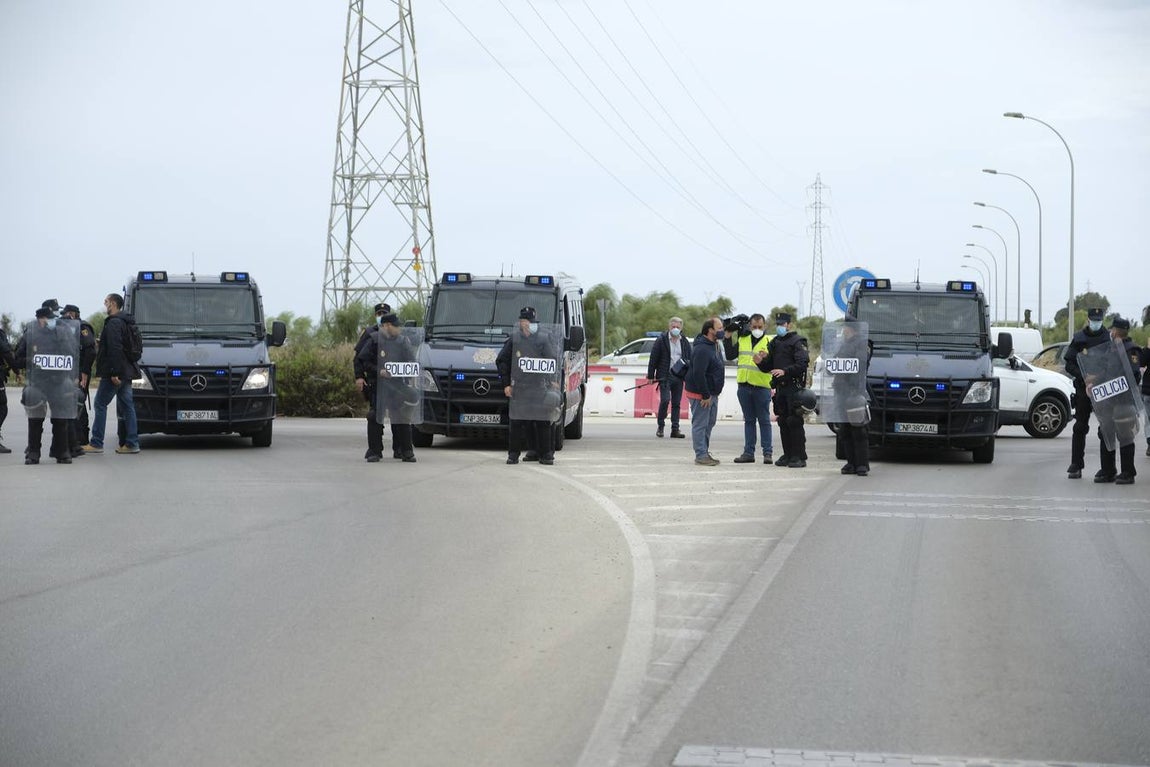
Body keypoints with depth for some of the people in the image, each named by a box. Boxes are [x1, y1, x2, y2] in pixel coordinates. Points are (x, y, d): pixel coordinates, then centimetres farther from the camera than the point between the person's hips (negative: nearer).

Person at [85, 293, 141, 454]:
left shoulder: (113, 323, -14)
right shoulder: (125, 323, 19)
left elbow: (115, 349, -22)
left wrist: (114, 372, -24)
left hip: (114, 374, -10)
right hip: (126, 373, 10)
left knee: (100, 404, -3)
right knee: (127, 406, 8)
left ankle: (96, 443, -2)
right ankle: (132, 443, 6)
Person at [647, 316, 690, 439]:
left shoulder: (685, 342, 11)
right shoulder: (661, 340, -1)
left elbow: (689, 359, 17)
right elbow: (653, 358, -1)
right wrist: (650, 376, -4)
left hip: (679, 377, 4)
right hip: (665, 376, -4)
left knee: (676, 404, 5)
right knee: (665, 400, -14)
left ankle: (675, 429, 8)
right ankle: (660, 426, 1)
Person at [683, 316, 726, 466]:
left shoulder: (714, 345, 11)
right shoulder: (702, 349, -22)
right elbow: (698, 374, -26)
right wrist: (705, 395, -24)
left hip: (712, 393, 11)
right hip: (700, 393, -11)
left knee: (709, 423, 16)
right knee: (700, 424, -5)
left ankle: (705, 452, 25)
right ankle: (701, 455, -3)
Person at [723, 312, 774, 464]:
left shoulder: (769, 342, -3)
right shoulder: (742, 340, 11)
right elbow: (730, 355, 8)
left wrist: (763, 361, -29)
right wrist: (728, 338, 1)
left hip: (762, 387, -5)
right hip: (744, 386, 5)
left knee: (764, 420, 0)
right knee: (749, 420, 11)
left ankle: (768, 453, 4)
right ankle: (748, 452, 14)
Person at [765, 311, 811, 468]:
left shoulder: (798, 342, -4)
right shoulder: (775, 342, 19)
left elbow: (803, 364, -16)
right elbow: (769, 365, 21)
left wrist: (785, 371, -25)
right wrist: (760, 362, 1)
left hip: (794, 386, -7)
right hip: (780, 387, 7)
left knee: (795, 422, -9)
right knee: (783, 422, 8)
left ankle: (799, 456, -7)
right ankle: (788, 454, 14)